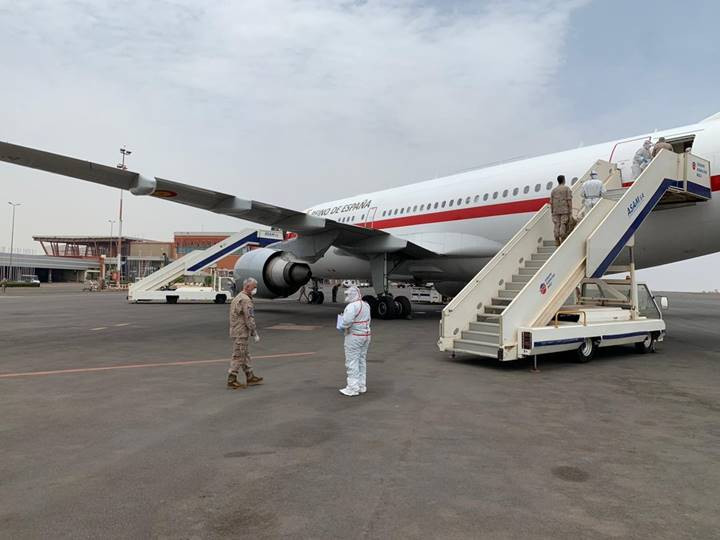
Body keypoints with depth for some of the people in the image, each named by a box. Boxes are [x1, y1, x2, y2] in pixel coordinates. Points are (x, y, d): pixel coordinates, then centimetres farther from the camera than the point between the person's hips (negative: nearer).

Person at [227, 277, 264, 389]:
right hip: (241, 333, -10)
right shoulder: (246, 300, -18)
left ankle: (250, 377, 24)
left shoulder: (238, 298, 15)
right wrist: (255, 334, -14)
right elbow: (249, 319, -21)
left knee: (245, 355, 16)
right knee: (238, 356, -4)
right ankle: (232, 380, 2)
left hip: (236, 331, 10)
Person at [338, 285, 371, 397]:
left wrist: (345, 326, -7)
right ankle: (362, 386, 23)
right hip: (366, 334, 9)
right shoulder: (366, 305, 10)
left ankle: (353, 388, 1)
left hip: (354, 336, -9)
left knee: (352, 362, -2)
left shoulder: (352, 306, -18)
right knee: (362, 361, 15)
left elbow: (347, 321, -28)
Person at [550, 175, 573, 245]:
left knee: (557, 226, 2)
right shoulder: (567, 189, 1)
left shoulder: (553, 190, 11)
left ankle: (557, 242, 1)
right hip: (565, 210, -3)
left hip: (556, 211, 3)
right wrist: (570, 212, -5)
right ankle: (563, 241, -7)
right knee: (564, 226, -4)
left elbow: (551, 202, 8)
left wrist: (552, 212, 13)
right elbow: (569, 200, -6)